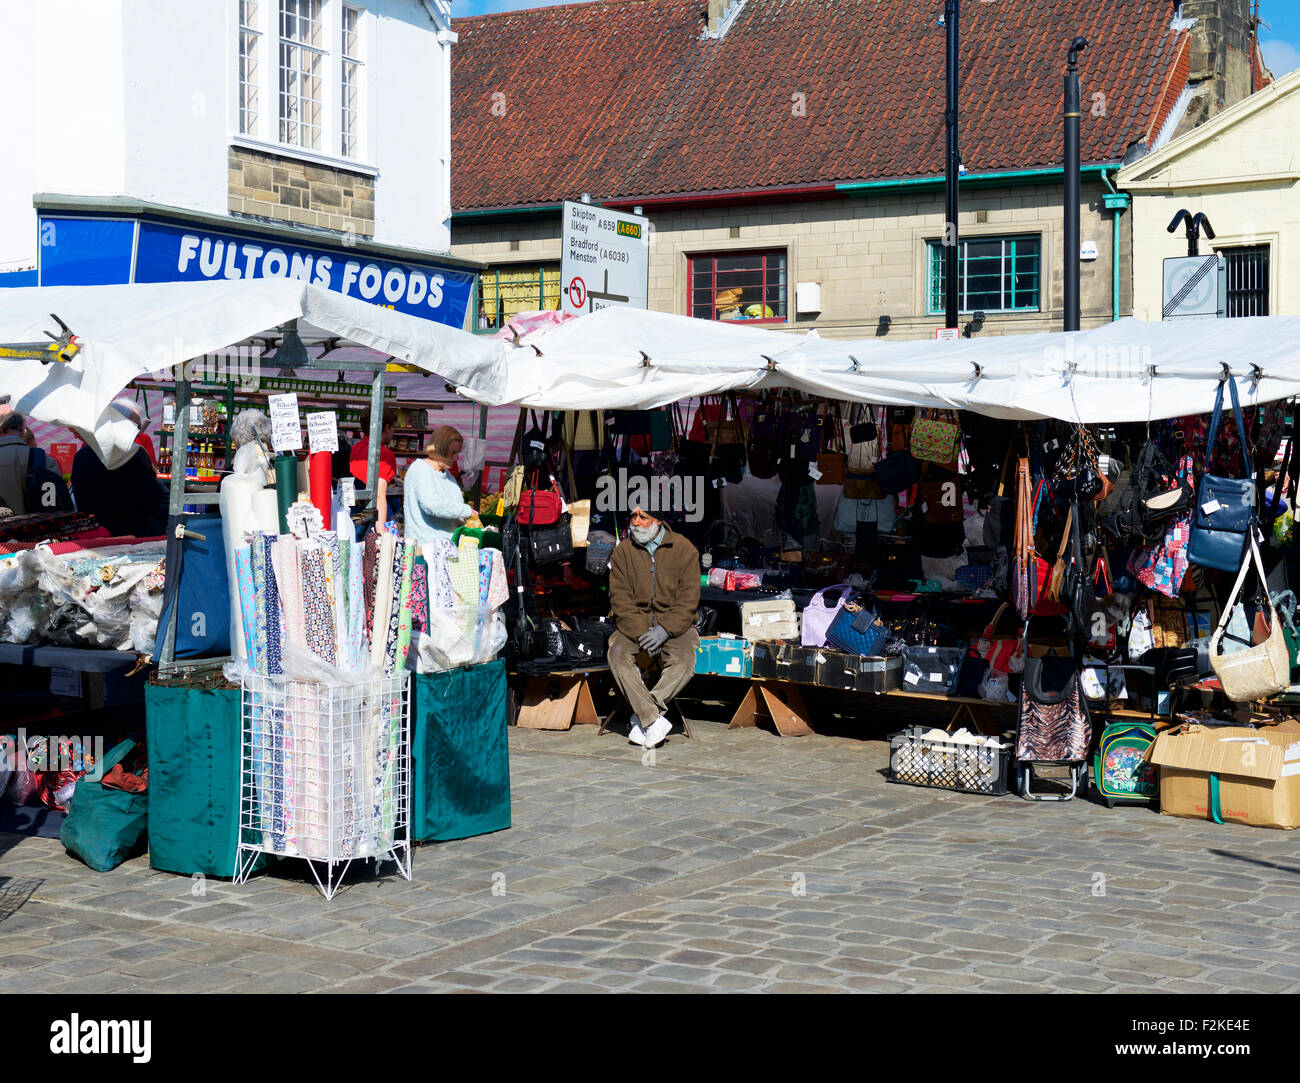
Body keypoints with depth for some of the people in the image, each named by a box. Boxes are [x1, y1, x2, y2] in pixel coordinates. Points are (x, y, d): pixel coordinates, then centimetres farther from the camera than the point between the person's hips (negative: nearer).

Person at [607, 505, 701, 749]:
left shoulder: (684, 550, -1)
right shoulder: (623, 551, 3)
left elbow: (688, 600, -5)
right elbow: (620, 600, -2)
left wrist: (664, 630, -19)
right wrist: (641, 633, -17)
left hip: (674, 625, -1)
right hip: (633, 625, 1)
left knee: (684, 660, -30)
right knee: (617, 655, -28)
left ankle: (642, 715, -25)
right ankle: (654, 720, -31)